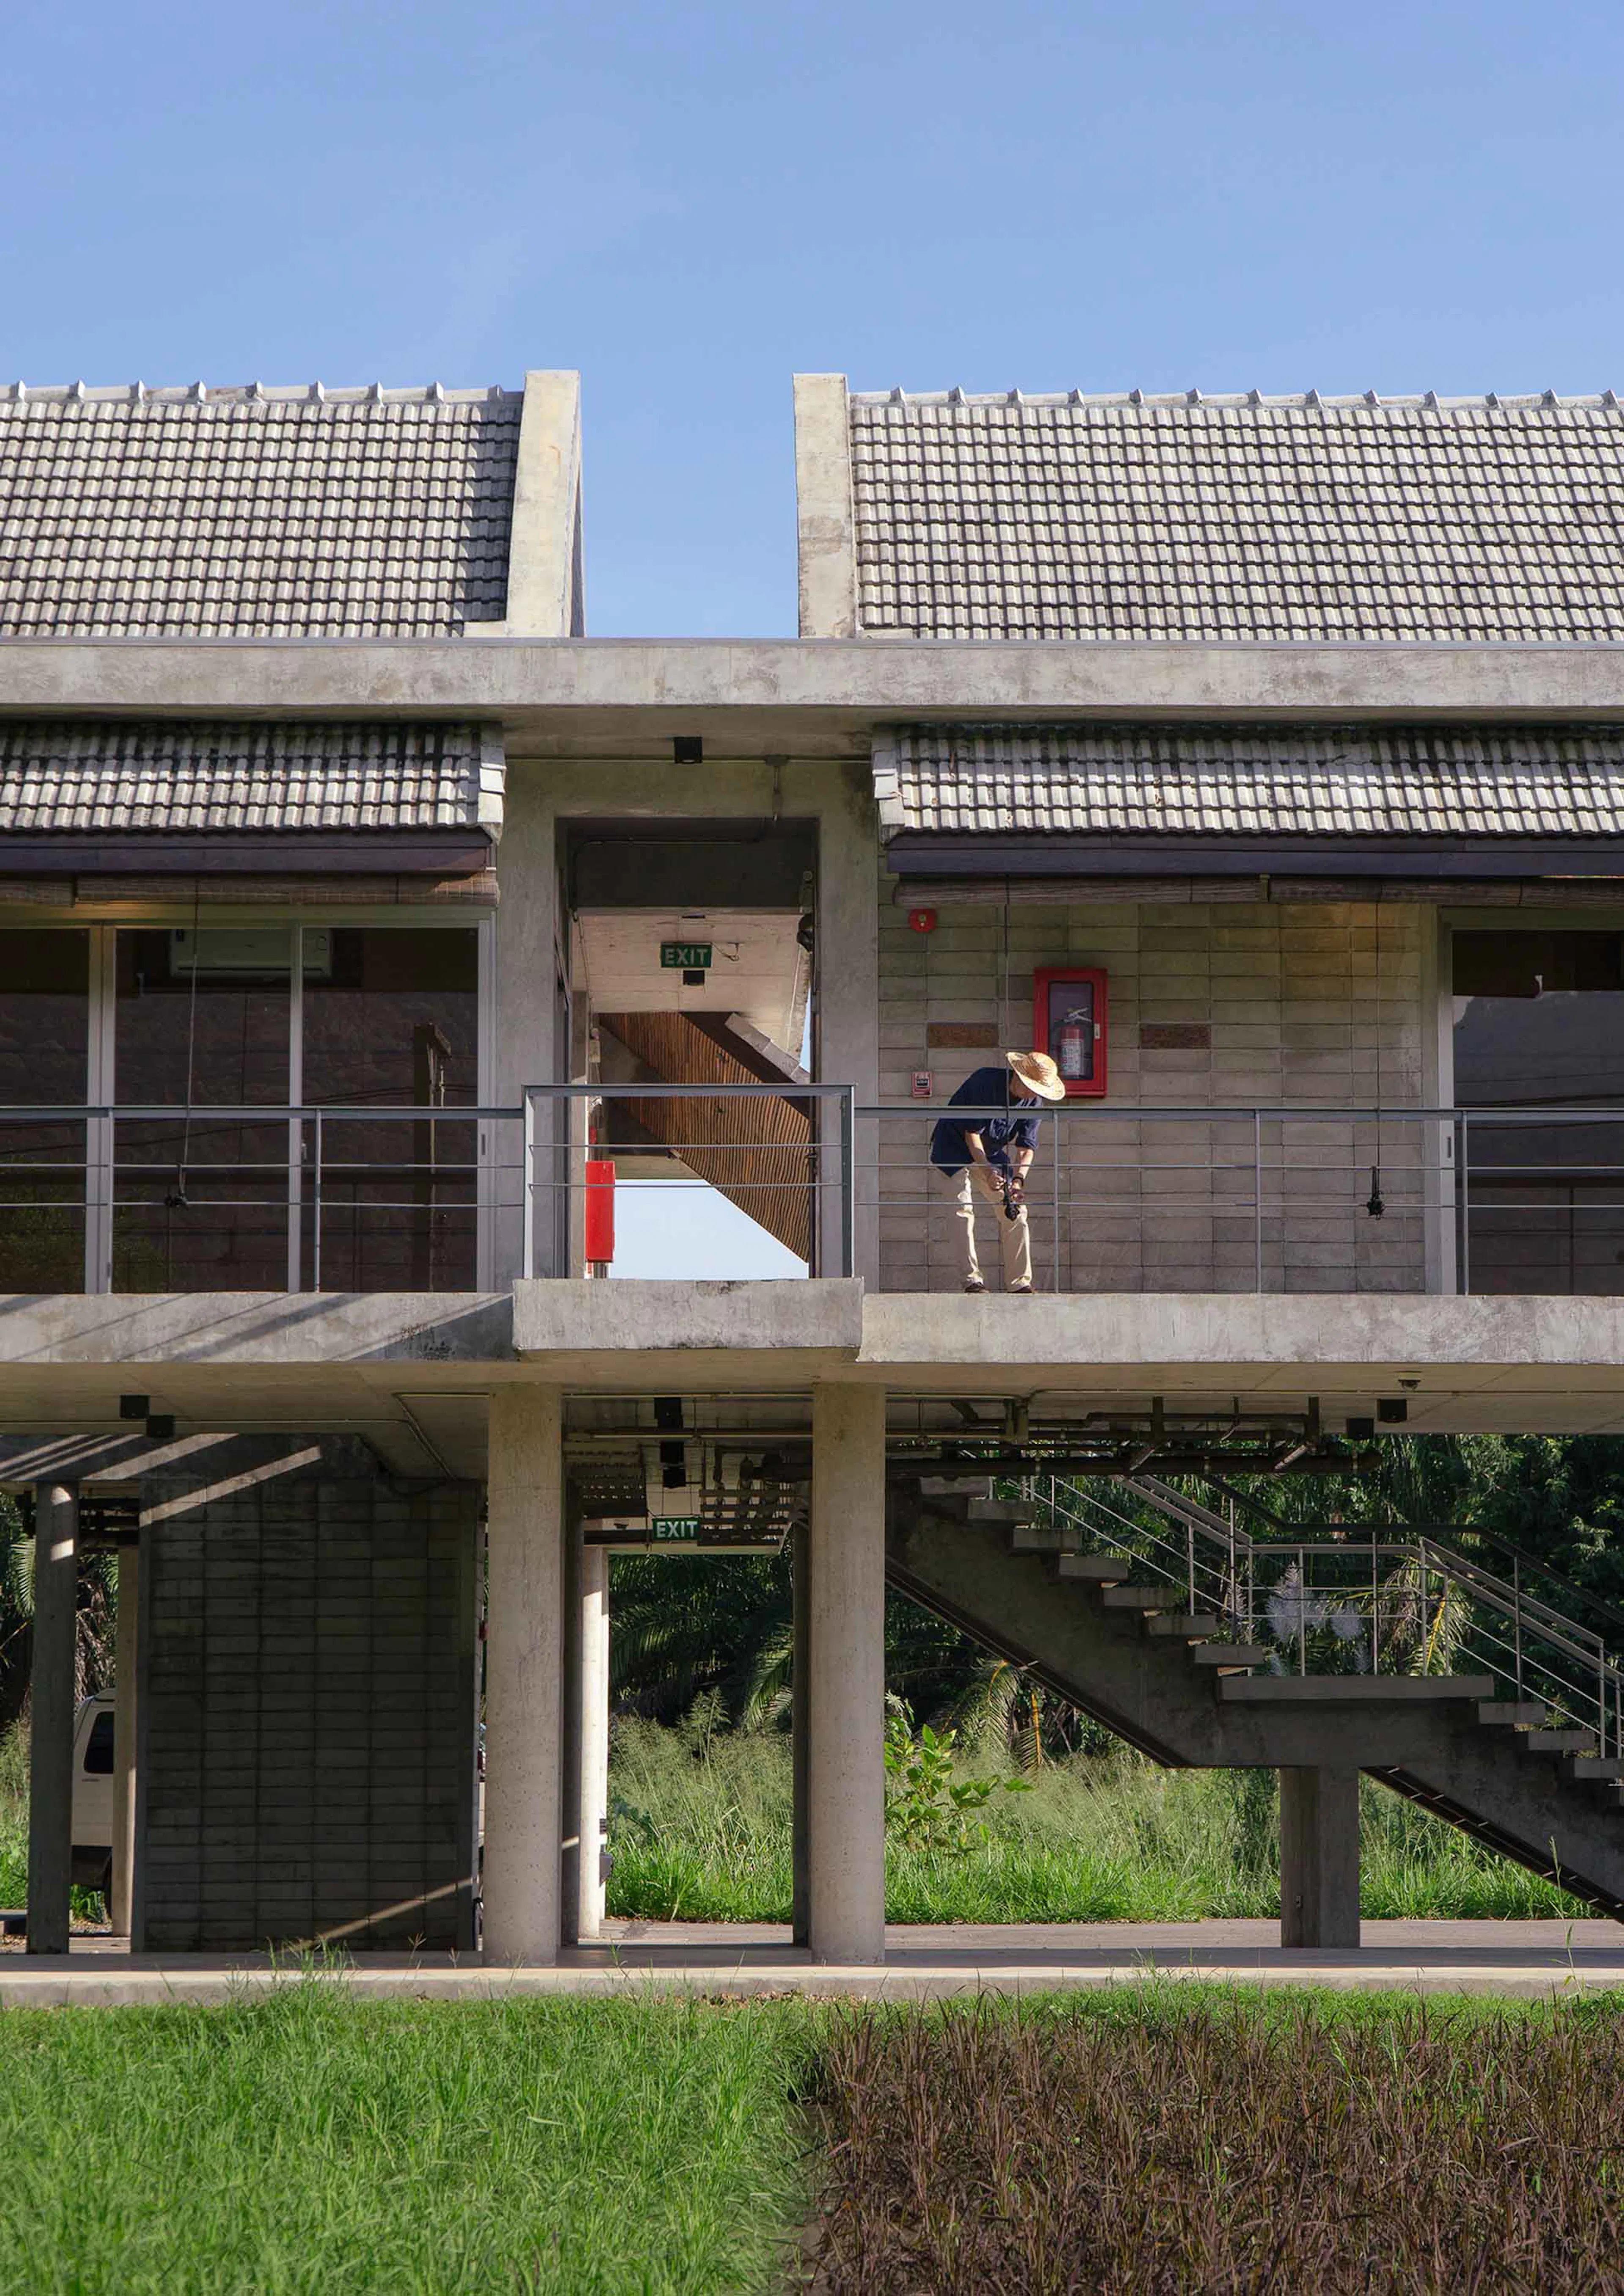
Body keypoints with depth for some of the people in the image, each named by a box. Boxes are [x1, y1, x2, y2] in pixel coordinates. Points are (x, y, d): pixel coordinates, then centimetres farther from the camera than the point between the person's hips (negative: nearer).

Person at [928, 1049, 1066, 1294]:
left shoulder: (1033, 1102, -9)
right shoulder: (984, 1082, -27)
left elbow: (1027, 1145, -11)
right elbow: (972, 1132, -24)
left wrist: (1018, 1179, -28)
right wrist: (988, 1171, -32)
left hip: (991, 1155, 6)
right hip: (953, 1149, -6)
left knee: (1016, 1210, -3)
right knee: (963, 1209, -21)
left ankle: (1020, 1282, -1)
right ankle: (971, 1278, -20)